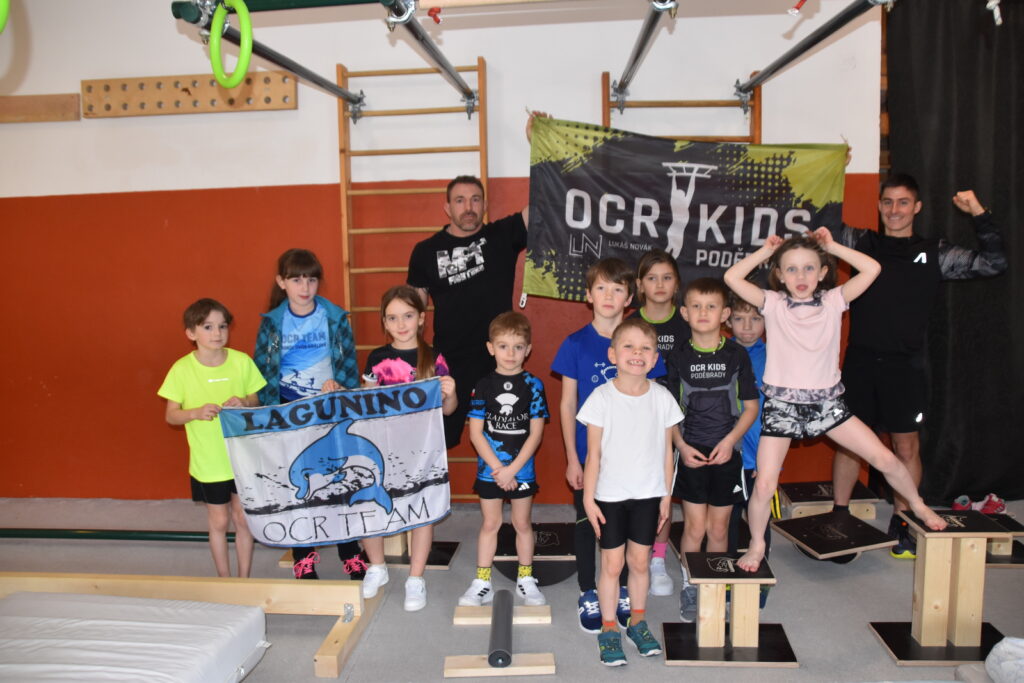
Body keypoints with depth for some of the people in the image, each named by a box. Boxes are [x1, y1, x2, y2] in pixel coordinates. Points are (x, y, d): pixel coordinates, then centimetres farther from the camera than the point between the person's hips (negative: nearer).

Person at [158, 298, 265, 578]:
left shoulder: (242, 361, -7)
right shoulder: (182, 369, -9)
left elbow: (256, 402, 4)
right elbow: (171, 415, -3)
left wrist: (244, 403, -18)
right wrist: (196, 412, -23)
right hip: (208, 462, -1)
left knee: (243, 519, 11)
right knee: (218, 522, 13)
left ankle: (244, 579, 27)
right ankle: (224, 579, 30)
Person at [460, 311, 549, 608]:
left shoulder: (533, 386, -6)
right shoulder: (483, 386, -4)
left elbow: (536, 433, -7)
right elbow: (476, 433, -6)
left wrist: (512, 469, -13)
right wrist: (498, 468, -13)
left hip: (522, 469, 0)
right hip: (489, 469, 1)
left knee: (522, 523, 12)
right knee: (489, 524, 11)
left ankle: (526, 580, 28)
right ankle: (482, 583, 23)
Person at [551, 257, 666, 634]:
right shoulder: (576, 344, -5)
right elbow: (567, 404, -2)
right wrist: (572, 458, -5)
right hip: (588, 453, -1)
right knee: (587, 522, 11)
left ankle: (623, 592, 32)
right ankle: (588, 595, 29)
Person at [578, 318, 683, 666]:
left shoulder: (662, 398, -4)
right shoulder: (602, 397, -11)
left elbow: (666, 451, 3)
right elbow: (593, 454, -8)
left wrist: (666, 495, 6)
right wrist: (588, 497, -8)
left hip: (648, 494, 2)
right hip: (610, 495, -2)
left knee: (640, 561, 14)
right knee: (612, 564, 7)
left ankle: (638, 622, 34)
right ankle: (609, 629, 24)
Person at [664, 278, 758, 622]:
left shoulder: (736, 355, -1)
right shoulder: (678, 358, -1)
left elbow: (751, 406, 1)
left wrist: (730, 440, -12)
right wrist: (681, 446, -10)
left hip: (726, 452, 1)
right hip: (691, 453, -1)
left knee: (718, 528, 10)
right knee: (695, 527, 2)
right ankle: (688, 588, 21)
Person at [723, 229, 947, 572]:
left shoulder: (833, 301, 1)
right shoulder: (773, 304, -4)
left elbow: (872, 269, -11)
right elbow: (731, 277, -15)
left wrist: (832, 246, -5)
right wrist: (765, 250, -6)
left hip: (826, 401, 2)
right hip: (782, 405, -2)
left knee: (885, 459, 4)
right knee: (764, 484, -7)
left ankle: (918, 506, 34)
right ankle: (756, 545, 17)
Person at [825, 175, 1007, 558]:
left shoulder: (934, 253, 8)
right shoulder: (862, 243, 7)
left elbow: (993, 263, 4)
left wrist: (980, 215, -2)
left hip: (905, 365, 0)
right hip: (861, 361, 0)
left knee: (907, 447, 5)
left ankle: (901, 524, 21)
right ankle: (840, 517, 20)